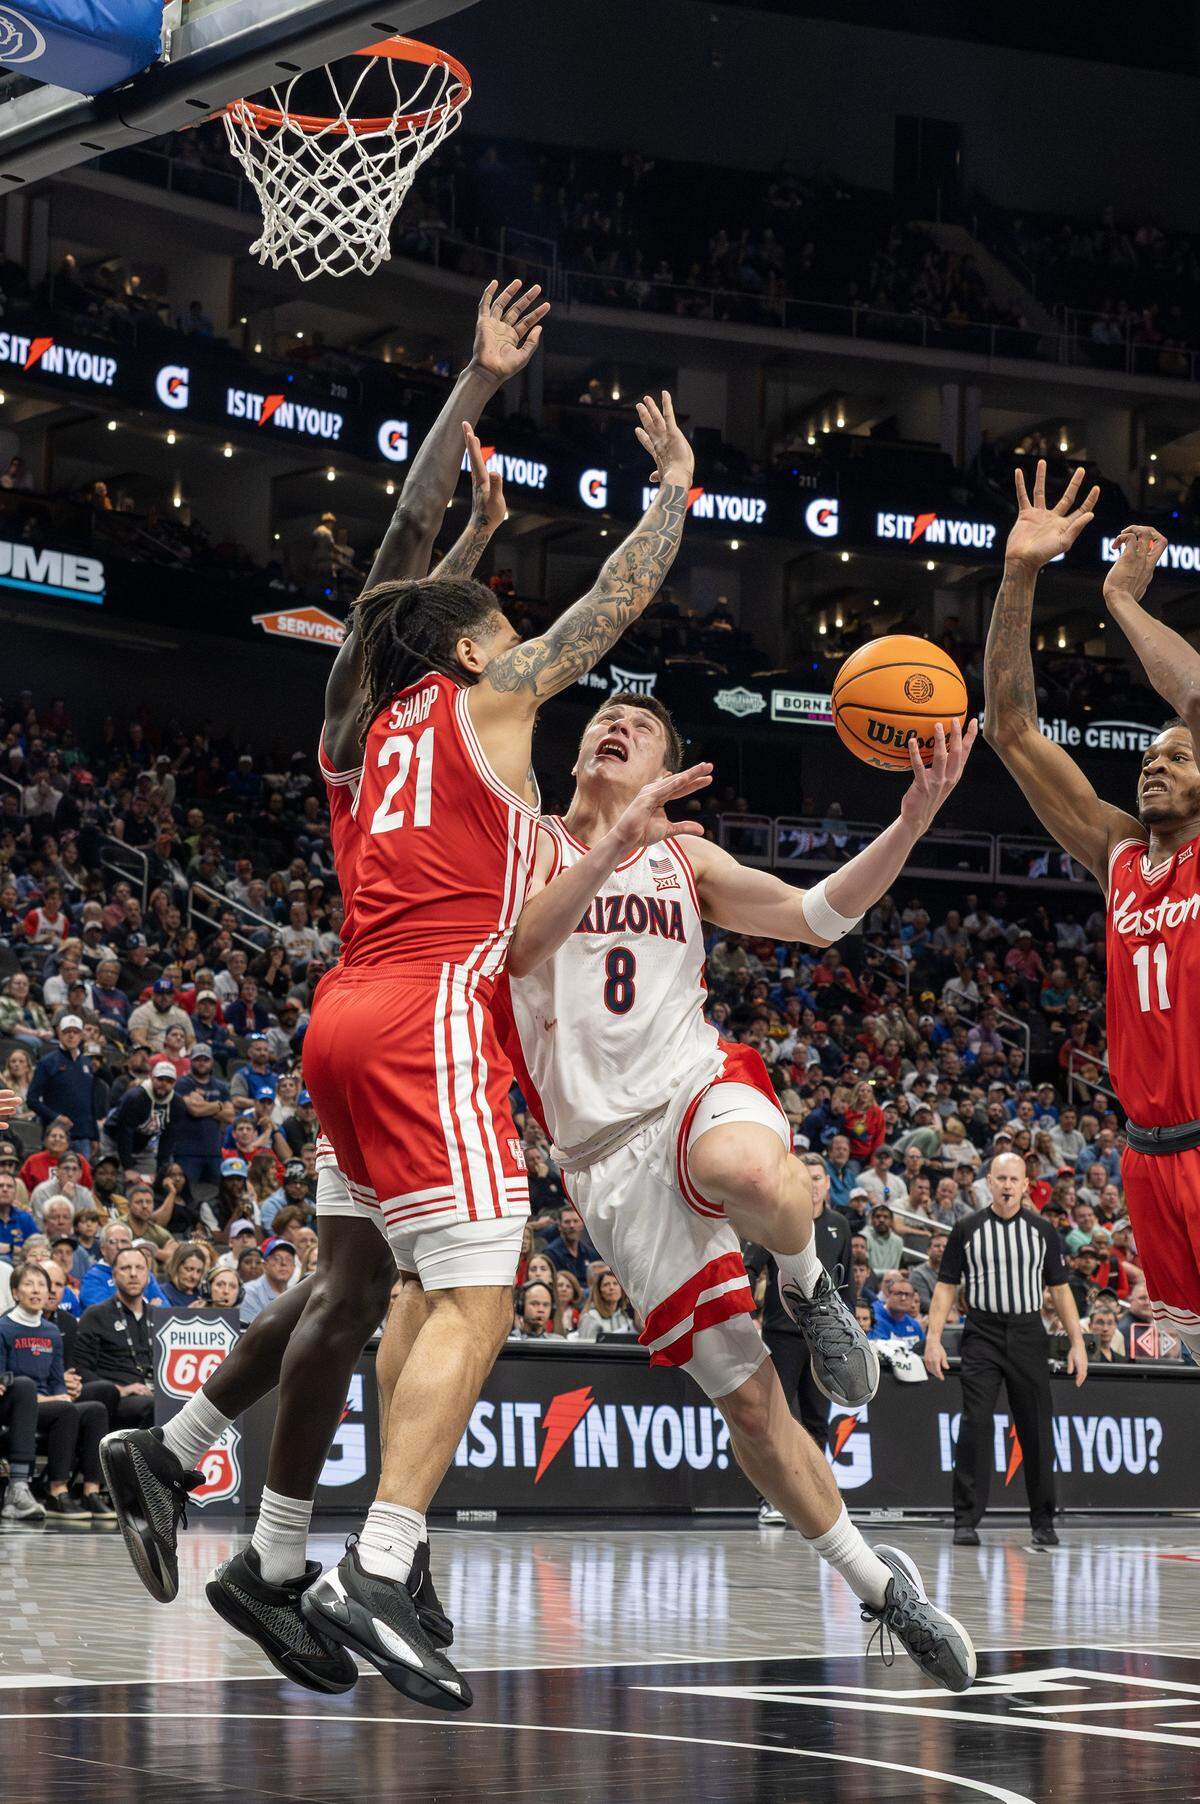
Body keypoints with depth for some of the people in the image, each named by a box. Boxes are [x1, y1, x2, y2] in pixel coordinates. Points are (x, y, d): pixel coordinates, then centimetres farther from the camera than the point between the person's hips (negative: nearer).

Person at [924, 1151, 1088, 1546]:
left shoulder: (1042, 1231, 9)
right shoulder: (967, 1230, 4)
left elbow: (1060, 1290, 11)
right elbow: (946, 1287, 4)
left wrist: (1077, 1343, 3)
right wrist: (933, 1339, -5)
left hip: (1027, 1335, 2)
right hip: (982, 1335, -2)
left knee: (1036, 1430, 3)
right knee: (975, 1425, -9)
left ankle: (1043, 1523, 13)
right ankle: (966, 1521, -5)